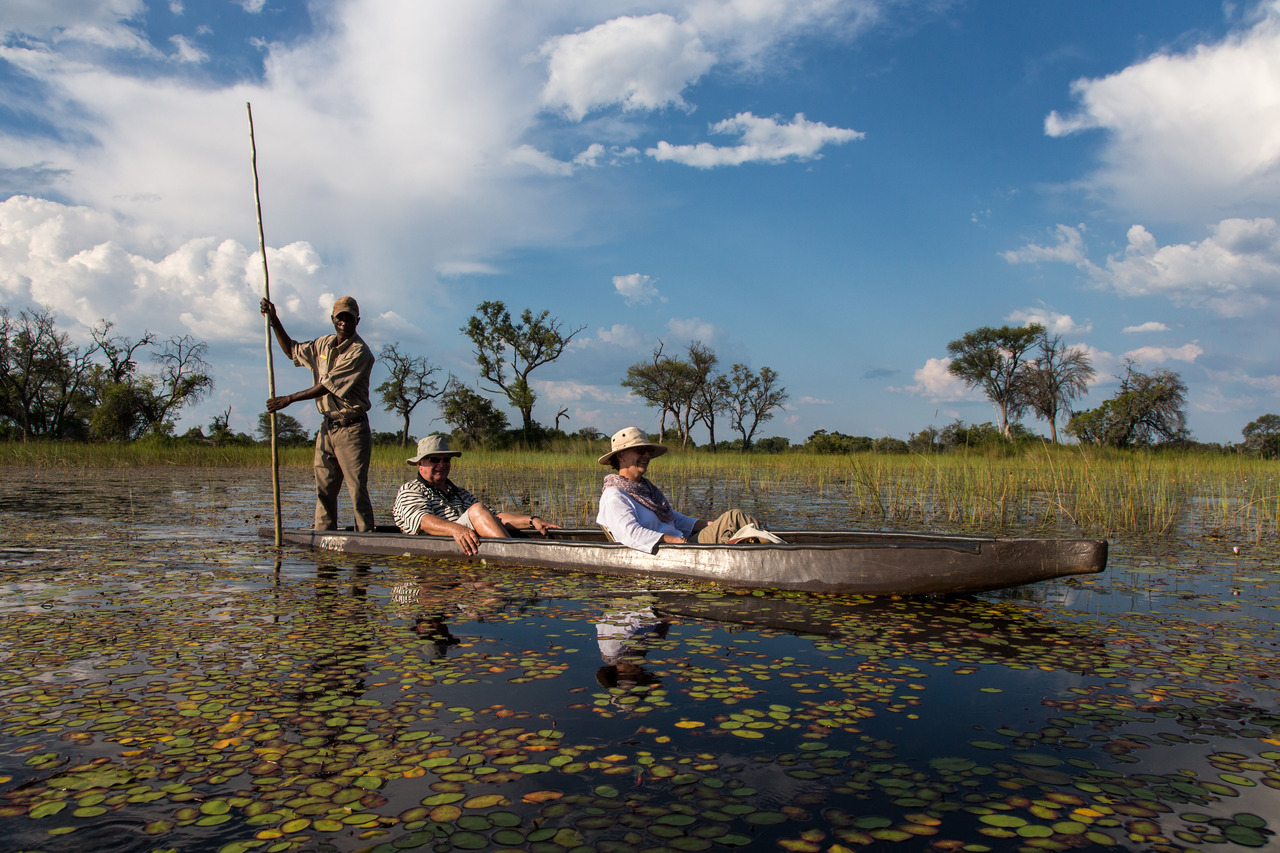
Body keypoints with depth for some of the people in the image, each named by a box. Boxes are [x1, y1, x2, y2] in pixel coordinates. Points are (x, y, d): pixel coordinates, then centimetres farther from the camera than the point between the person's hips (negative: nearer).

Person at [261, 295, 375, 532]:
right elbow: (293, 350, 29)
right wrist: (274, 321, 19)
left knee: (357, 489, -8)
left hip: (351, 429, -7)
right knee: (324, 488, 6)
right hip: (327, 426, 7)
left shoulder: (359, 352, -13)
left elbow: (329, 386, -16)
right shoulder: (324, 344, 12)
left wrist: (289, 399, -13)